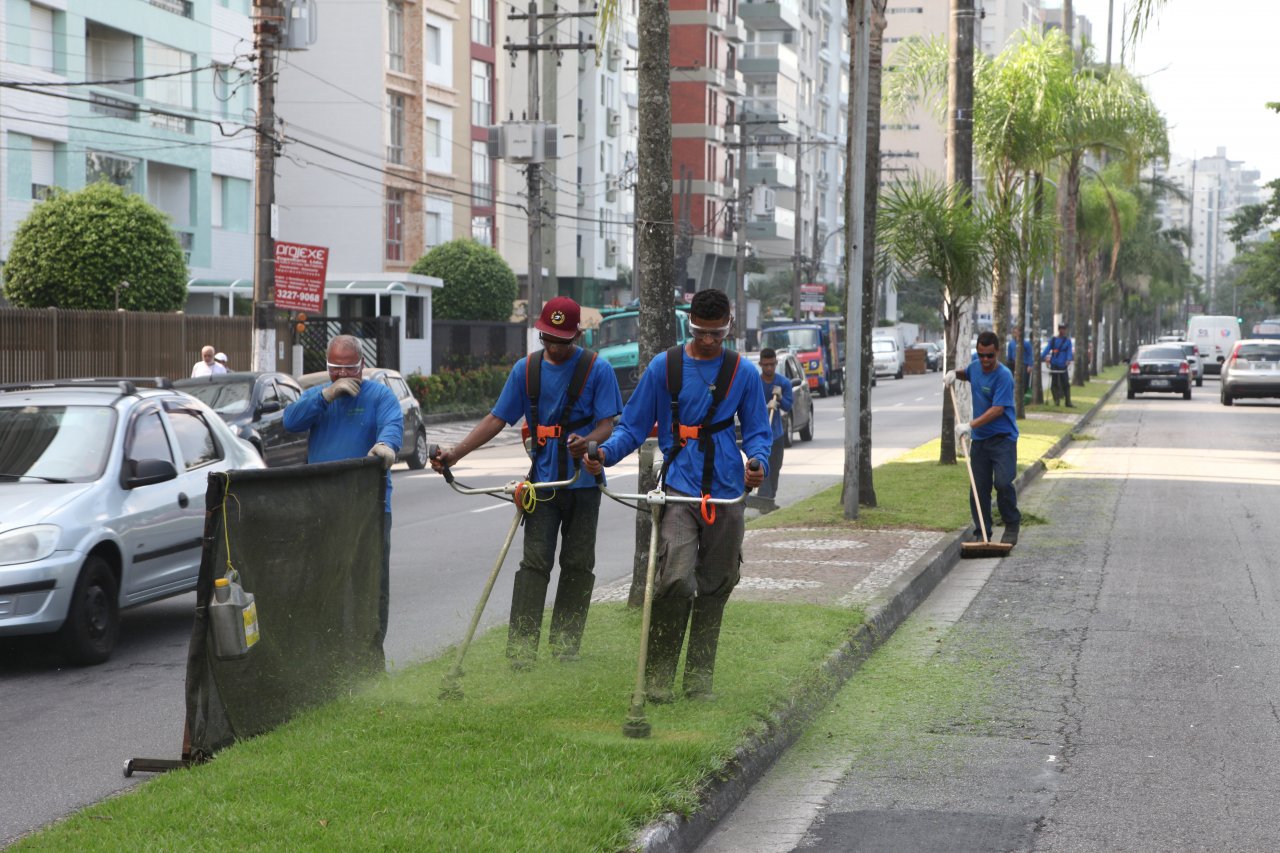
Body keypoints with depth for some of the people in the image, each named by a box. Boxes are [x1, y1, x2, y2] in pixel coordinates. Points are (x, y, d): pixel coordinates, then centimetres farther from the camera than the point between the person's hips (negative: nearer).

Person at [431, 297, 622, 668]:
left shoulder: (597, 369, -3)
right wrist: (456, 453, -6)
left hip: (583, 482, -1)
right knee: (534, 563, -7)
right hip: (542, 481, 1)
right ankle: (520, 651, -11)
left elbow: (608, 424, -7)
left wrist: (588, 442, -31)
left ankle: (565, 648, 17)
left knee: (578, 566, 6)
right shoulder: (526, 368, 4)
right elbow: (497, 418, 5)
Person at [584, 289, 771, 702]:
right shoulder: (664, 366, 3)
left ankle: (699, 677, 18)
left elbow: (757, 431, 14)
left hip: (726, 490, 2)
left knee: (715, 587, 7)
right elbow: (633, 425, 8)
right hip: (680, 486, -2)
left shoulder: (744, 372, 8)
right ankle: (658, 673, -4)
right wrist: (606, 452, -12)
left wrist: (758, 460, -8)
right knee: (676, 579, -18)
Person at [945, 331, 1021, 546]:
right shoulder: (975, 367, 6)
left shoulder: (1003, 376, -17)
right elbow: (966, 374, 33)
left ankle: (1012, 526, 1)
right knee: (979, 487, 4)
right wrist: (954, 373, 11)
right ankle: (981, 533, 11)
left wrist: (970, 425, -27)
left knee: (1003, 482, -17)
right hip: (979, 439, 6)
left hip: (1002, 437, -6)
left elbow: (998, 409, -23)